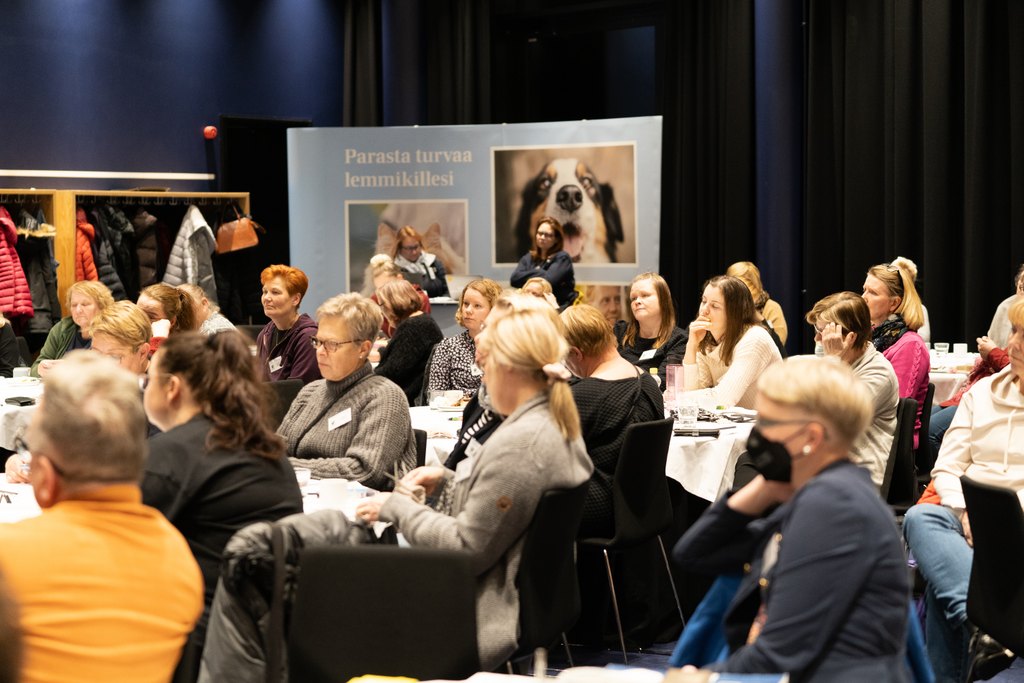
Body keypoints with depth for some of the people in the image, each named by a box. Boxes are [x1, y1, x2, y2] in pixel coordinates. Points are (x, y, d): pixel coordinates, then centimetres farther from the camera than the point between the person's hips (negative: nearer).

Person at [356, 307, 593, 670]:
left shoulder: (517, 442, -27)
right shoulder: (561, 427, 4)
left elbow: (467, 549, -23)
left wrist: (395, 507, -12)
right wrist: (448, 480, 10)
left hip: (492, 614, -10)